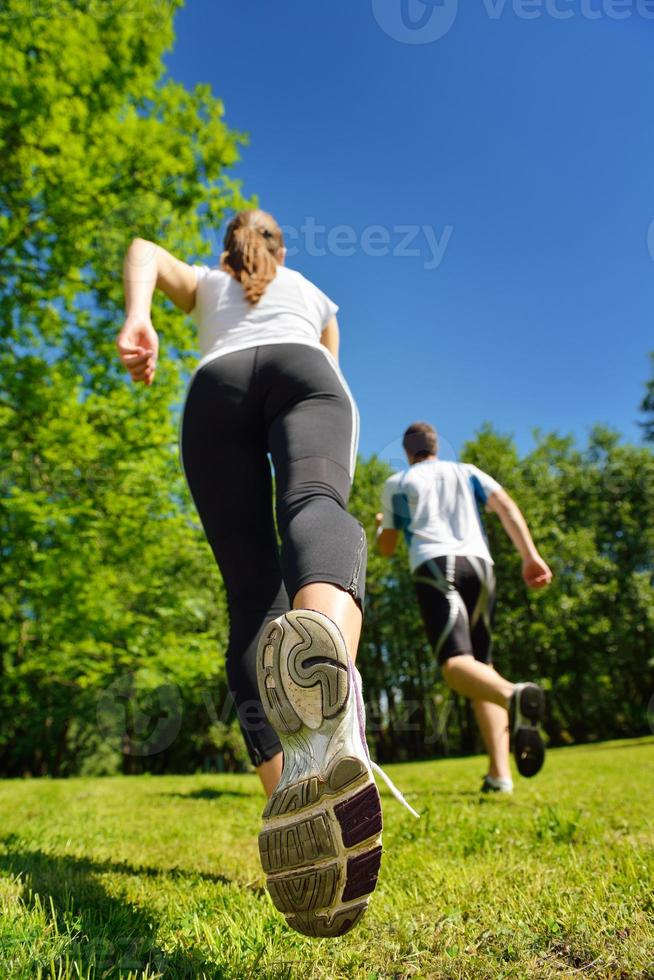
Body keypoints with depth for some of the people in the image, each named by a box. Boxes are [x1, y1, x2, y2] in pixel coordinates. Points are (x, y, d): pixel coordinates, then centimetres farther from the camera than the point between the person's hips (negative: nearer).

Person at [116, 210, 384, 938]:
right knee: (315, 508, -33)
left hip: (215, 389, 1)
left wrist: (136, 318, -3)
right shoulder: (313, 293, 41)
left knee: (253, 595, -10)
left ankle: (290, 794, -31)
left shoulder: (203, 284, 38)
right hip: (302, 374, 0)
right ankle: (329, 648, -70)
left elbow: (144, 252, 17)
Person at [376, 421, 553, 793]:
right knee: (481, 664, 9)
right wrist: (531, 556, 0)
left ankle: (515, 696, -53)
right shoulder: (467, 472, 25)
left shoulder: (397, 483, 20)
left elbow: (387, 548, 23)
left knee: (457, 664, -18)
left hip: (435, 565, -3)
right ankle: (500, 773, -4)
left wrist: (381, 524, 45)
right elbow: (506, 506, 7)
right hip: (479, 564, 4)